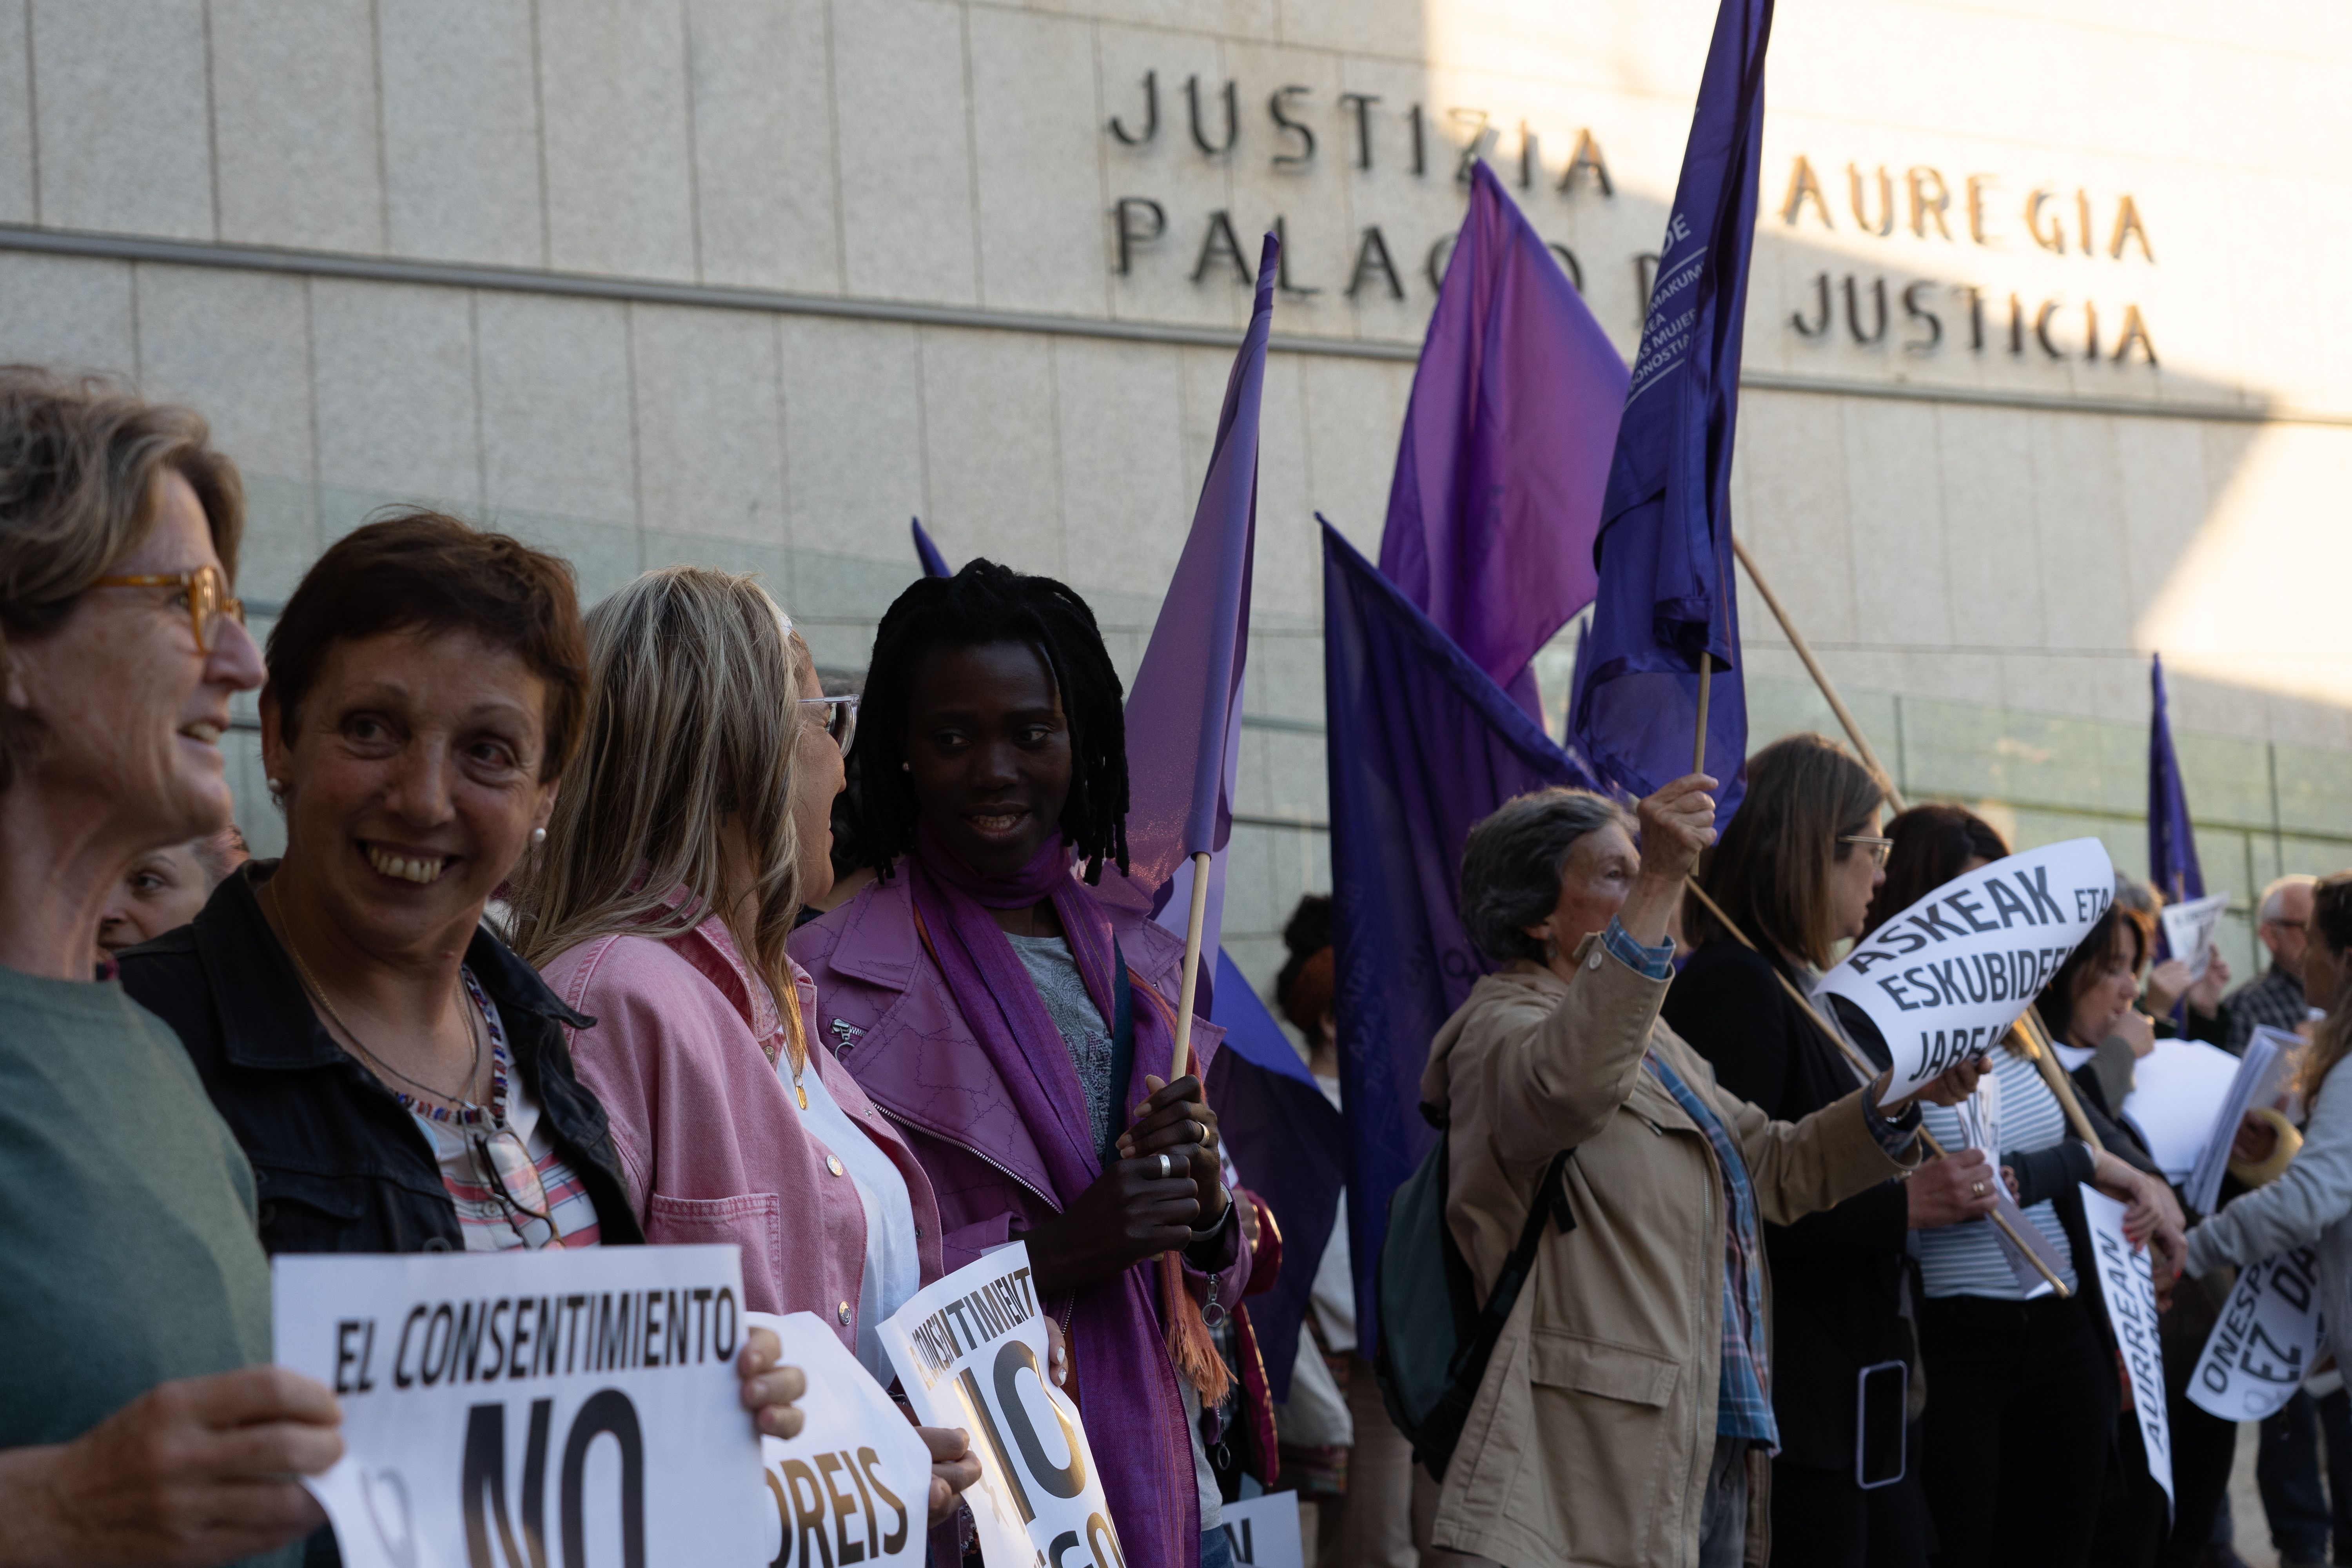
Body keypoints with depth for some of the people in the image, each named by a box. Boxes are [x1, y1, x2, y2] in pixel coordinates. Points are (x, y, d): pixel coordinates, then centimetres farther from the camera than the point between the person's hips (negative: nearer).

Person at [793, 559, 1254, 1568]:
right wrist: (1048, 1249, -22)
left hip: (1163, 1484, 5)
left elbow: (1222, 1284, 14)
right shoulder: (829, 981, -8)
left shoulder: (1147, 968, 10)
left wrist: (1206, 1208, -7)